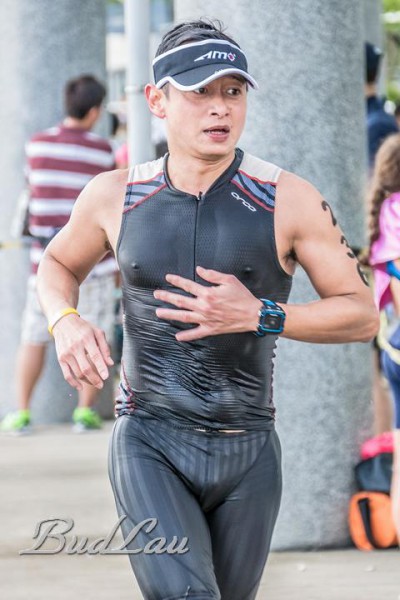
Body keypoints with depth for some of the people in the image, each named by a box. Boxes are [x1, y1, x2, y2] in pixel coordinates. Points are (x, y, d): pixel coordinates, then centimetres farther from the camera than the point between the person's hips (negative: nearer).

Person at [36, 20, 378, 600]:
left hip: (248, 453, 1)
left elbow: (362, 315, -3)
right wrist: (65, 322, -4)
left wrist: (259, 315, -18)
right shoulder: (115, 197, -1)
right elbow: (58, 264, 19)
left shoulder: (289, 200, -6)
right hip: (149, 444, -1)